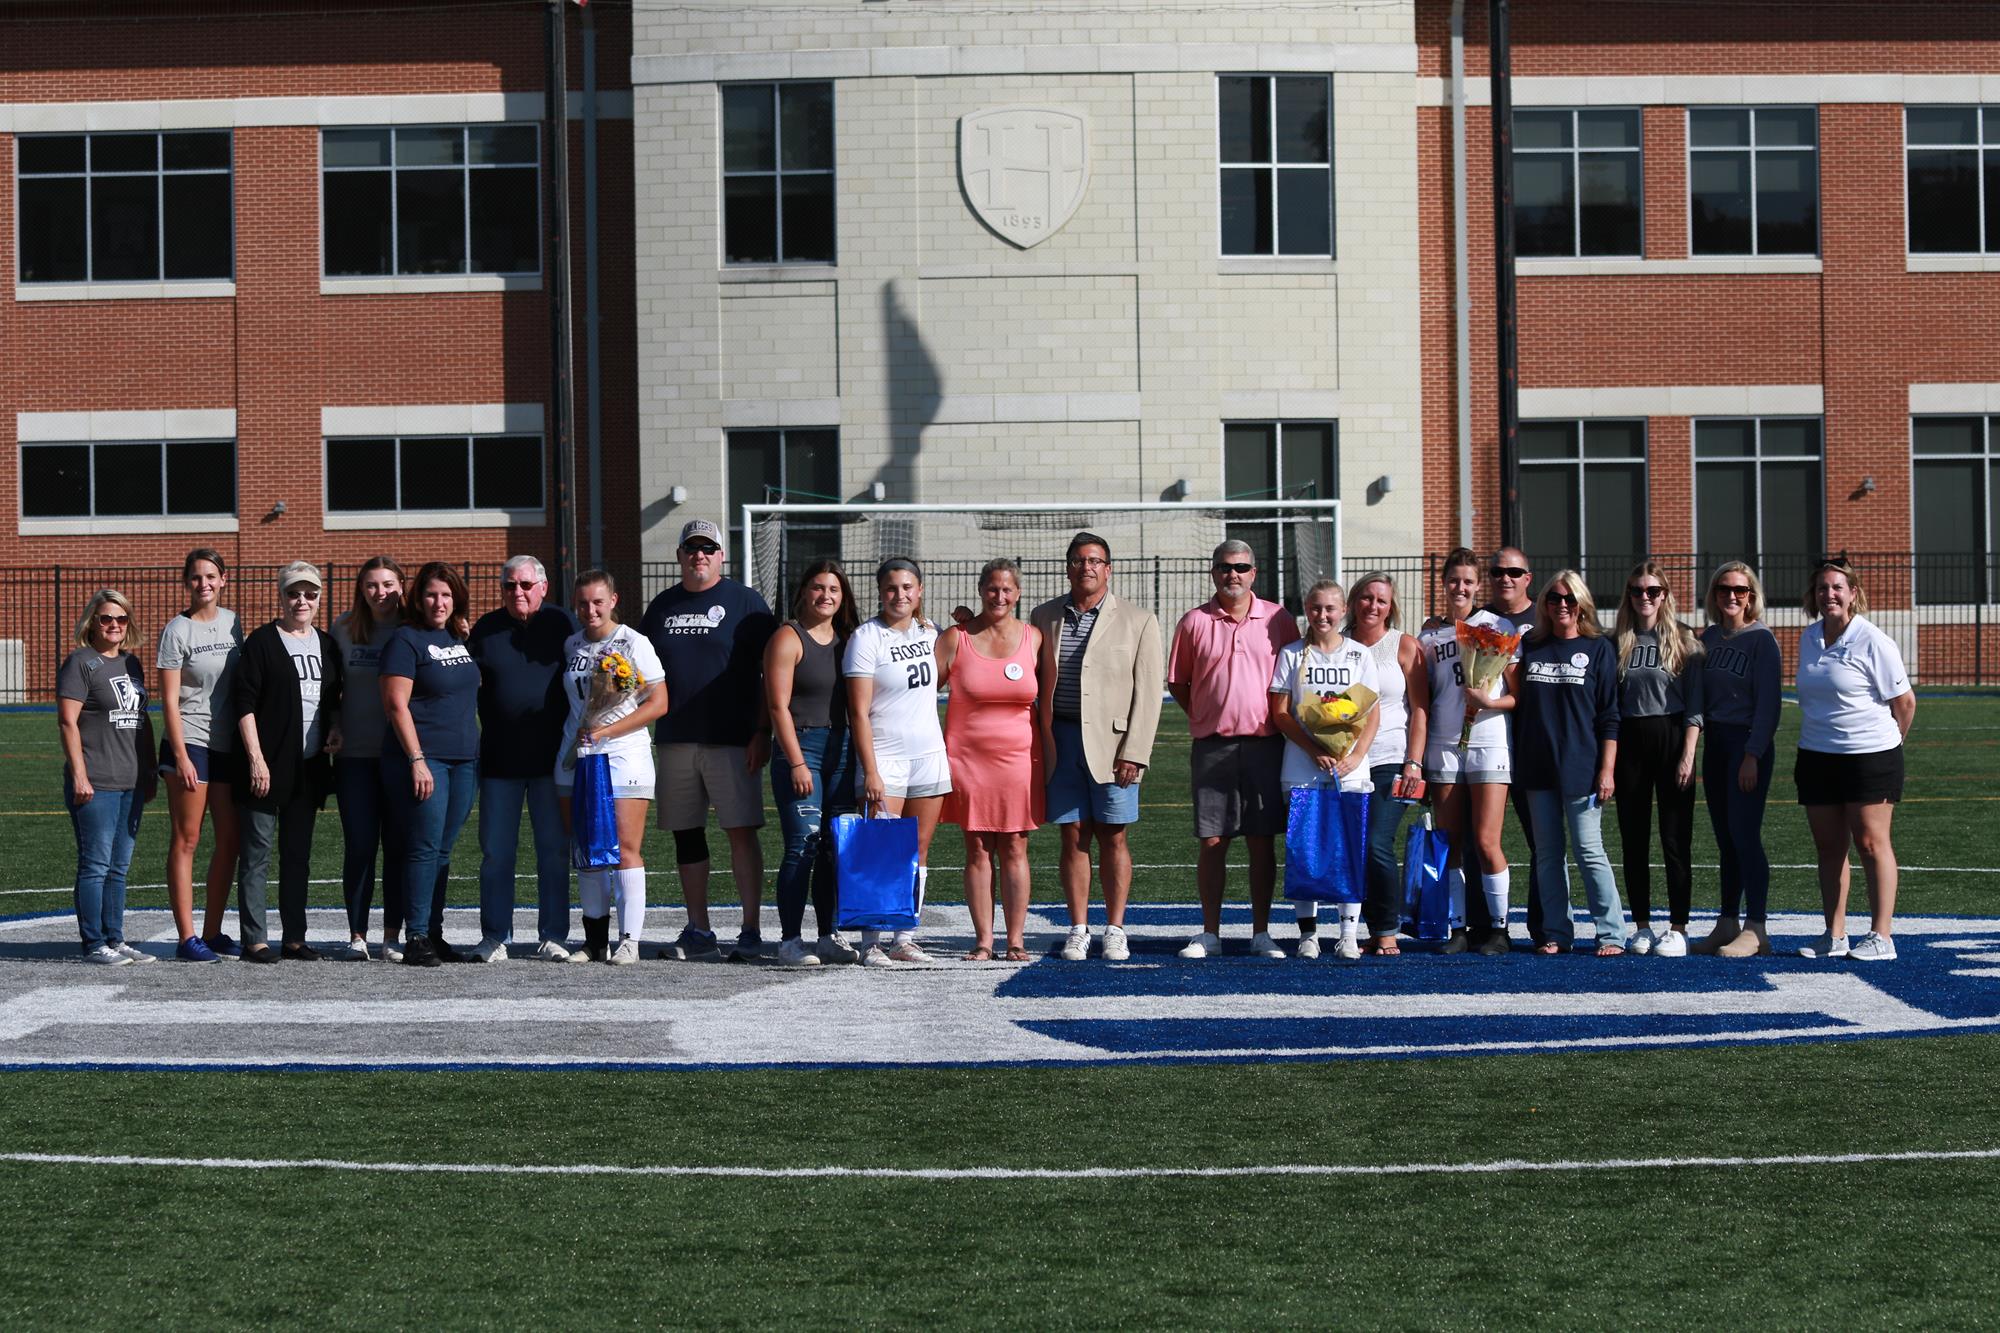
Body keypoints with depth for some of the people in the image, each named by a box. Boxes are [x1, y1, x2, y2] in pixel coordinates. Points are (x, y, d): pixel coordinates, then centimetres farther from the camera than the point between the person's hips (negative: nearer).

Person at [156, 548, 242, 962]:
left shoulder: (232, 622, 10)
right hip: (190, 742, -6)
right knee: (186, 839, -3)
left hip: (229, 745, 6)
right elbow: (169, 700, -8)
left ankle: (213, 933, 16)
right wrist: (181, 756, -14)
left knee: (230, 840, 7)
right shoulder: (178, 630, -6)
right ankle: (187, 938, -3)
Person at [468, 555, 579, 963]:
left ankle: (552, 937, 9)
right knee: (495, 853, 3)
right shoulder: (485, 629, 8)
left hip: (551, 757, -1)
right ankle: (495, 938, 9)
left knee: (554, 850, 2)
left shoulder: (560, 624, 6)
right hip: (499, 758, 1)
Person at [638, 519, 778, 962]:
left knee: (741, 831, -8)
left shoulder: (744, 602, 1)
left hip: (731, 741, -5)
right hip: (675, 740, 5)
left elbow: (771, 672, -2)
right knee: (686, 836, 7)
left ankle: (751, 932, -4)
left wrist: (762, 731, -9)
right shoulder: (662, 606, 15)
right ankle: (698, 933, 14)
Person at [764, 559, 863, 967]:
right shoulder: (788, 639, -4)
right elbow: (778, 706, -9)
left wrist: (861, 756, 9)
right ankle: (790, 941, -6)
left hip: (841, 749, 7)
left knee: (837, 848, 7)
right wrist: (796, 762, -15)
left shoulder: (846, 640, 15)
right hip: (800, 746, -7)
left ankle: (830, 936, 14)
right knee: (803, 847, -10)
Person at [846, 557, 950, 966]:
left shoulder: (928, 632, 9)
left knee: (918, 851, 5)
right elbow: (859, 711, -12)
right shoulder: (866, 638, -8)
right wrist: (870, 771, -18)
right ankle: (871, 943, -7)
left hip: (929, 755, 6)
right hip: (885, 757, -6)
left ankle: (905, 939, 10)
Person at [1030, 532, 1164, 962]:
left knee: (1113, 836, 0)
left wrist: (1133, 753, -10)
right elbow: (1031, 682, 15)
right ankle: (1078, 931, 9)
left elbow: (1147, 694, -2)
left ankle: (1115, 932, 7)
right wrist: (1036, 743, 6)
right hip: (1061, 739, 2)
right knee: (1074, 835, 3)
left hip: (1112, 741, -2)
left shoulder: (1138, 621, 2)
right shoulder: (1044, 617, 10)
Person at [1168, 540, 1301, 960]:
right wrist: (1206, 719, 5)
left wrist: (1281, 722, 4)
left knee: (1262, 841, 3)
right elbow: (1177, 683, 12)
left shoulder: (1279, 620, 5)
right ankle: (1209, 933, 7)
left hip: (1264, 746, 0)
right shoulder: (1194, 622, 5)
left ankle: (1261, 933, 10)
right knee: (1212, 840, 1)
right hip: (1212, 747, 0)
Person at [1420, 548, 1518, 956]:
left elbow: (1519, 695, 2)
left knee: (1485, 842, -9)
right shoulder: (1430, 635, 12)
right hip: (1443, 745, 3)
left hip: (1489, 743, -3)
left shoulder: (1497, 626, 3)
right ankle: (1460, 926, 11)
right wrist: (1417, 756, 9)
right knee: (1449, 843, 3)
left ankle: (1497, 927, 2)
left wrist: (1490, 701, -16)